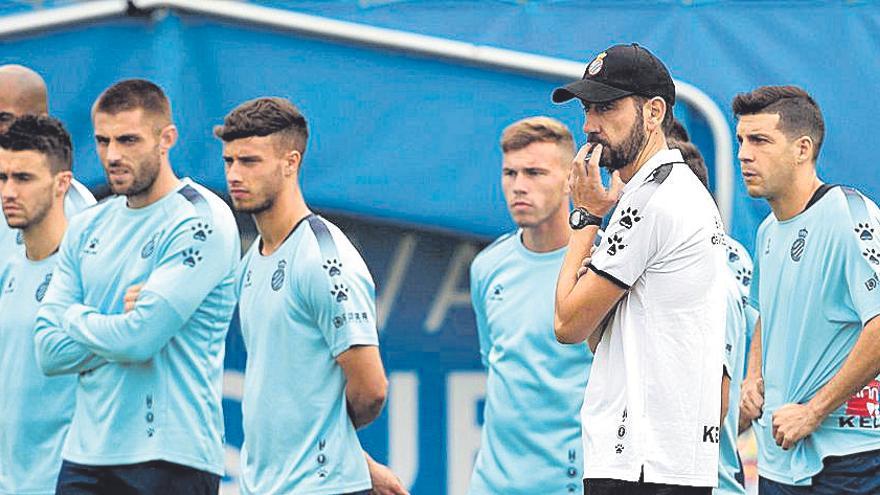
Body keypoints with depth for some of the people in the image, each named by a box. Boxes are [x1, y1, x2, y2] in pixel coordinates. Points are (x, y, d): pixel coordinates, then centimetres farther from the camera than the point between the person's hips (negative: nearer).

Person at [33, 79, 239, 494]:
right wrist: (122, 319, -8)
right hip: (85, 456, 6)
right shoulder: (87, 228, 13)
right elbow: (50, 351, 5)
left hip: (169, 457, -6)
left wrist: (77, 318, 0)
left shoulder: (201, 222, -9)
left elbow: (138, 339, -18)